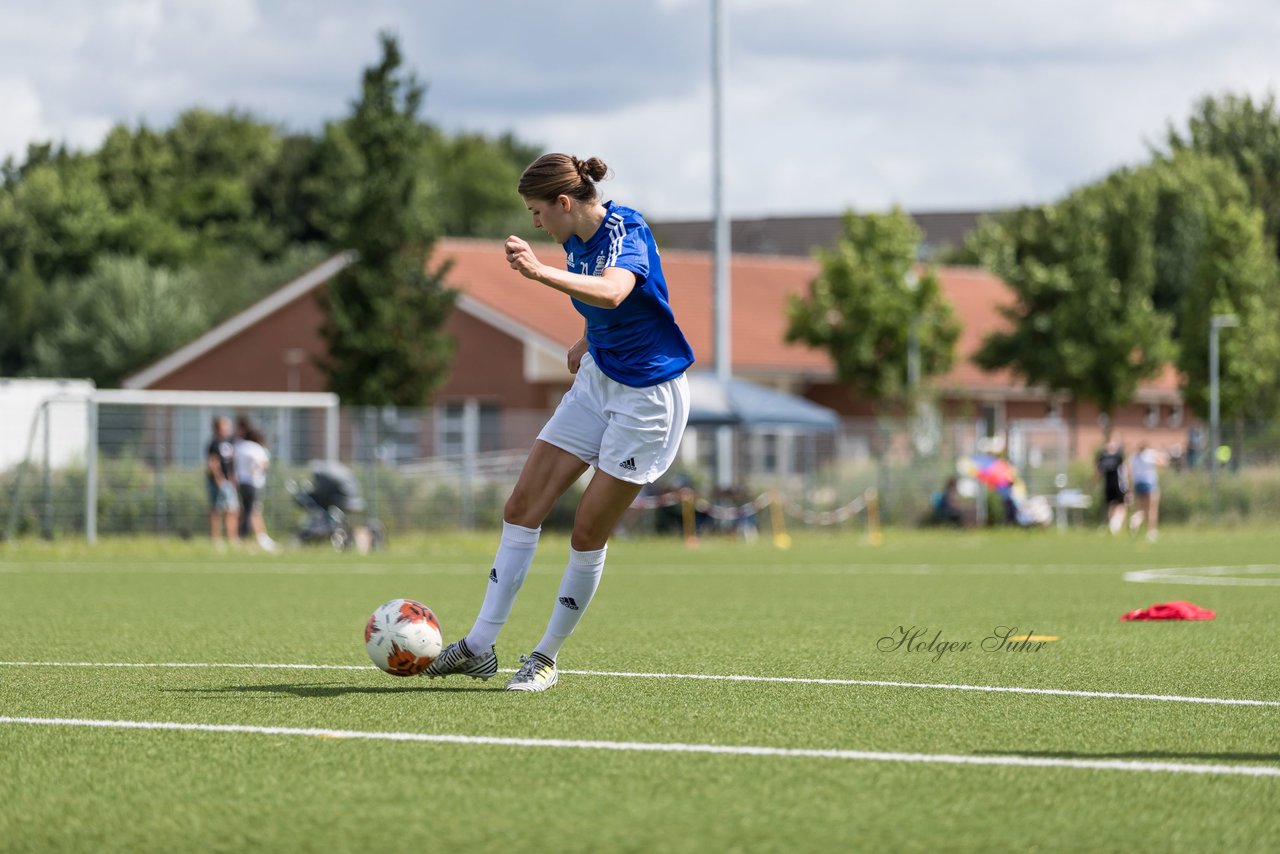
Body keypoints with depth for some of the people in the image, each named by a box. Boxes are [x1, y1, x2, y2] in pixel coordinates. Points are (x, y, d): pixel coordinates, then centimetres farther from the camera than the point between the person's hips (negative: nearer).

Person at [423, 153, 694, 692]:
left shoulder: (624, 230, -22)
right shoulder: (577, 239, 2)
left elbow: (613, 293, -45)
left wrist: (540, 273, -58)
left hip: (648, 395, -9)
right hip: (597, 380, 9)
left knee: (588, 534, -6)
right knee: (522, 506, 1)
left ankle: (547, 657, 9)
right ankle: (480, 646, 4)